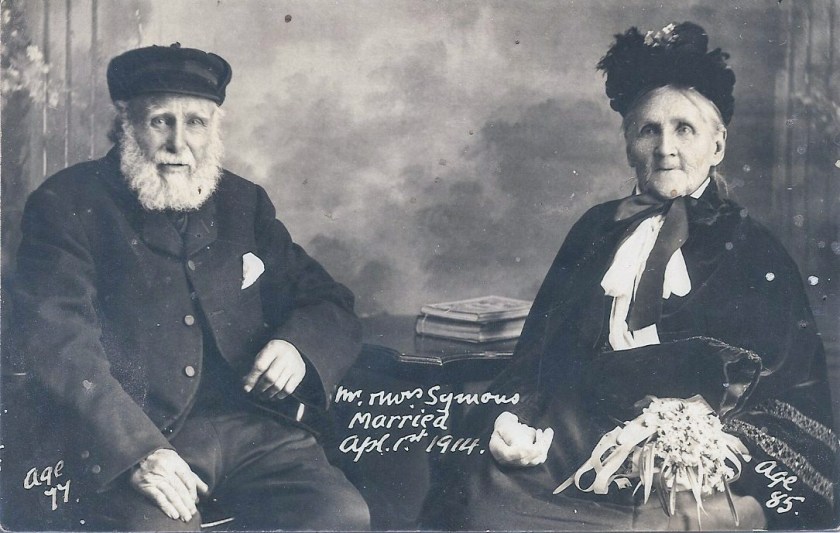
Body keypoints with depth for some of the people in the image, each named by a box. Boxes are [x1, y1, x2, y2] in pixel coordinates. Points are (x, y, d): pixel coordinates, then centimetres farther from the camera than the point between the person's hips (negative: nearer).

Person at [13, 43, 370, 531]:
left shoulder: (245, 203, 19)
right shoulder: (67, 205, 6)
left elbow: (332, 306, 20)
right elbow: (61, 347, -7)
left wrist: (300, 346, -6)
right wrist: (136, 450, -22)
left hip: (253, 424, 4)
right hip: (130, 441, -4)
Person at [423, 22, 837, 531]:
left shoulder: (755, 250, 13)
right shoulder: (598, 227, 20)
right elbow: (539, 343, 13)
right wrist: (508, 416, -7)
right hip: (573, 435, 2)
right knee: (478, 490, -25)